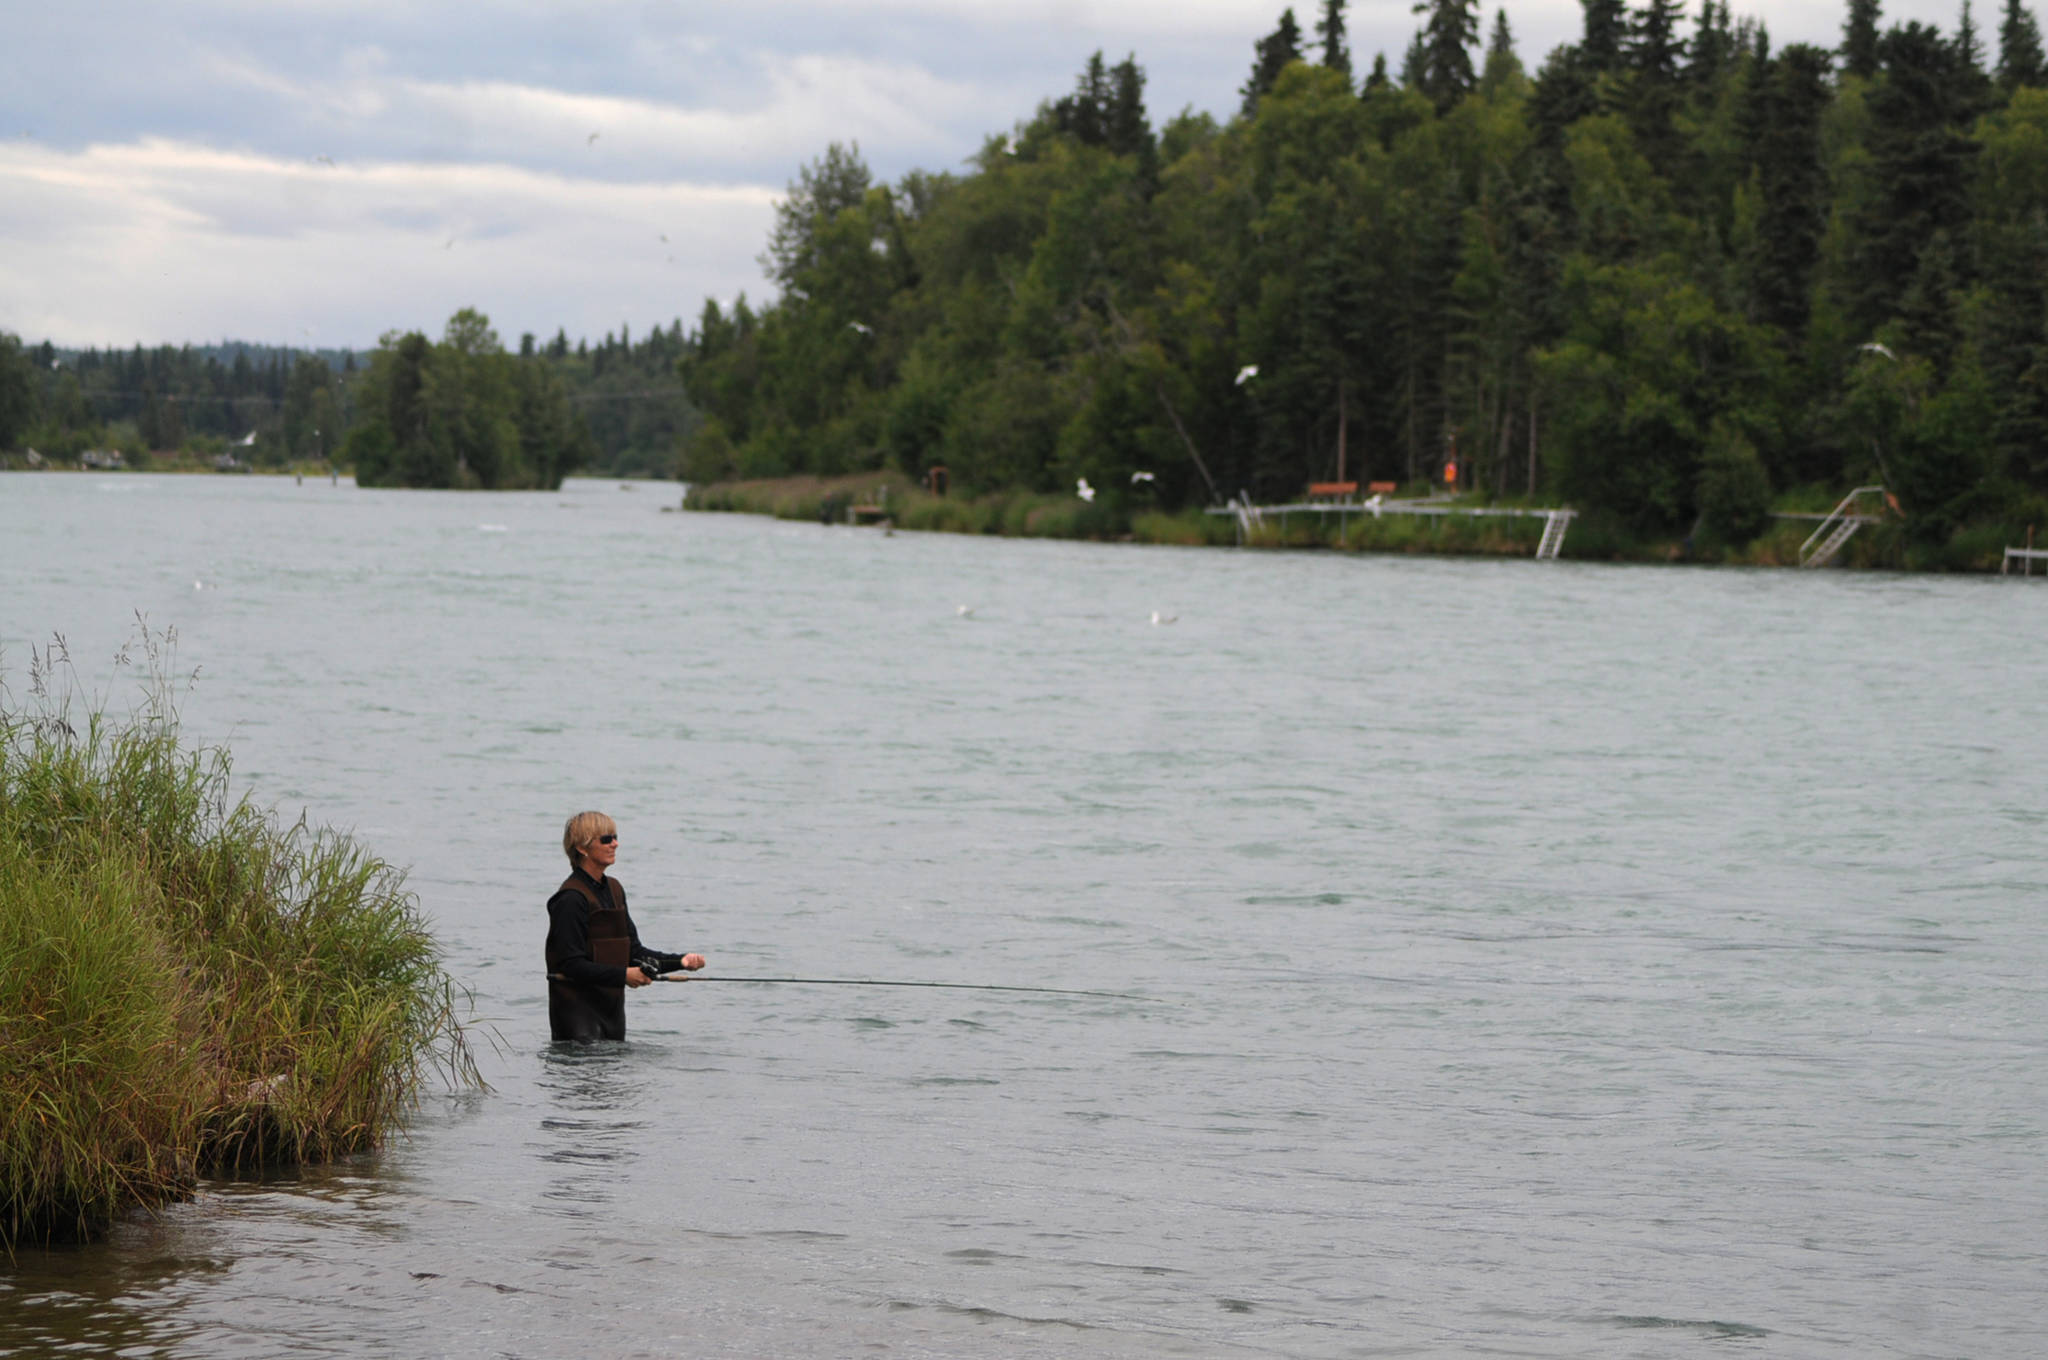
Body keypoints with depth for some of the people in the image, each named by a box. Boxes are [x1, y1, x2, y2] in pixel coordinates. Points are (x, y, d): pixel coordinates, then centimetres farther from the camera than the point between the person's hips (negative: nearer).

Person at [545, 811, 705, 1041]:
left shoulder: (613, 889, 13)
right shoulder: (571, 898, -15)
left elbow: (633, 951, 14)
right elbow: (571, 964, -20)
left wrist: (679, 961, 1)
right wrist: (623, 975, -23)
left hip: (612, 1007, 8)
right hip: (577, 1010, -8)